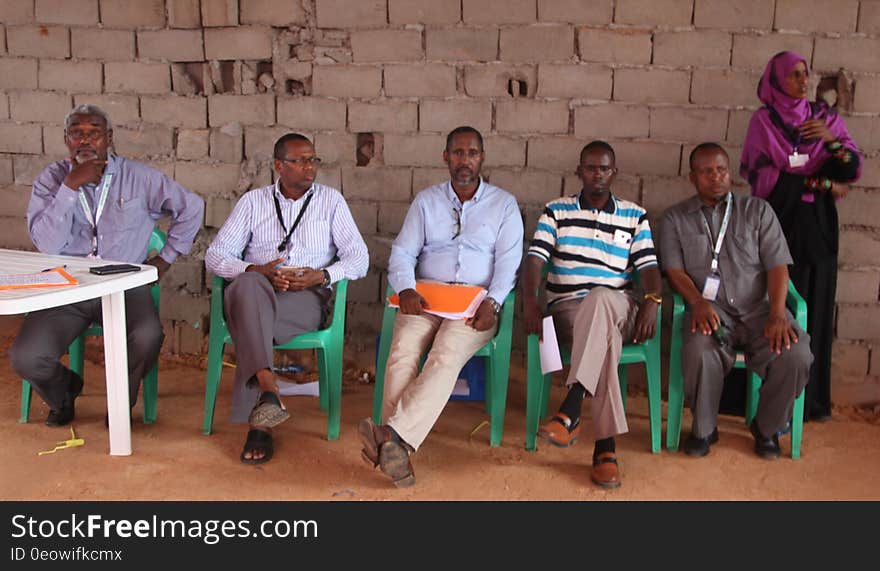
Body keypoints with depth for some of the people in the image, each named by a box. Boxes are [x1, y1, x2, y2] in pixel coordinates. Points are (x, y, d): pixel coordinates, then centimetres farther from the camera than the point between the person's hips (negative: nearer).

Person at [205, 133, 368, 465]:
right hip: (255, 293, 1)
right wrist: (257, 270, -12)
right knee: (248, 285, -37)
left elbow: (359, 258, 7)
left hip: (307, 299, -1)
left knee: (249, 323, -34)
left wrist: (322, 276, -12)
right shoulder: (254, 201, 17)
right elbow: (215, 256, 8)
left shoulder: (331, 201, 15)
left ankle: (257, 422, -31)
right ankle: (269, 393, -46)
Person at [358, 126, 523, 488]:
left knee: (446, 356, -33)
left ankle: (394, 435, -45)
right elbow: (402, 252, 10)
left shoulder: (503, 204, 14)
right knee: (402, 352, -30)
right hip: (426, 297, 2)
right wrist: (406, 290, -11)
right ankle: (397, 449, -39)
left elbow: (509, 260, 4)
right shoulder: (426, 201, 19)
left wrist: (492, 302, -15)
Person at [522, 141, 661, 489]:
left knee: (601, 297, -39)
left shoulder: (635, 216, 17)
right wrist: (530, 299, -18)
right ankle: (605, 444, -40)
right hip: (567, 309, 0)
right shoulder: (556, 212, 14)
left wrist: (652, 301, -14)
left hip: (617, 309, 1)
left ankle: (571, 408, -48)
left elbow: (648, 266, 7)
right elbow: (535, 258, 0)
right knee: (605, 336, -38)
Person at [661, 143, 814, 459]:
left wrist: (777, 315, -13)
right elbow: (674, 270, 2)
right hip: (710, 310, -1)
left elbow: (777, 265, 4)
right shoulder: (676, 218, 13)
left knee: (796, 356, -27)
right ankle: (704, 428, -6)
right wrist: (698, 302, -19)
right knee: (700, 354, -35)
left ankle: (766, 428, 3)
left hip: (757, 307, 2)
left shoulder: (758, 211, 13)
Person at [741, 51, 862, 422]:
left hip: (819, 225, 4)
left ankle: (813, 398, 14)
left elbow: (852, 171, 6)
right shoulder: (764, 120, 1)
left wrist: (832, 140, -12)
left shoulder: (825, 117, 11)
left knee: (817, 308, 4)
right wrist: (821, 183, -8)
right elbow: (760, 175, -10)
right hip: (779, 222, -3)